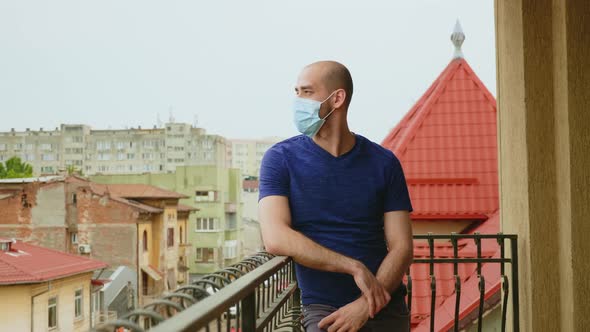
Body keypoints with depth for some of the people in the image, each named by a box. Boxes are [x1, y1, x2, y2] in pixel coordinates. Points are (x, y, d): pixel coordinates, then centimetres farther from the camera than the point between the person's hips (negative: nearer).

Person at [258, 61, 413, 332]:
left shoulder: (384, 163, 2)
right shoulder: (281, 159, -2)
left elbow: (401, 247, -2)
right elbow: (275, 239, -14)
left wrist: (365, 306, -16)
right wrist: (355, 268, -18)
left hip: (387, 309, 2)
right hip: (324, 310, -1)